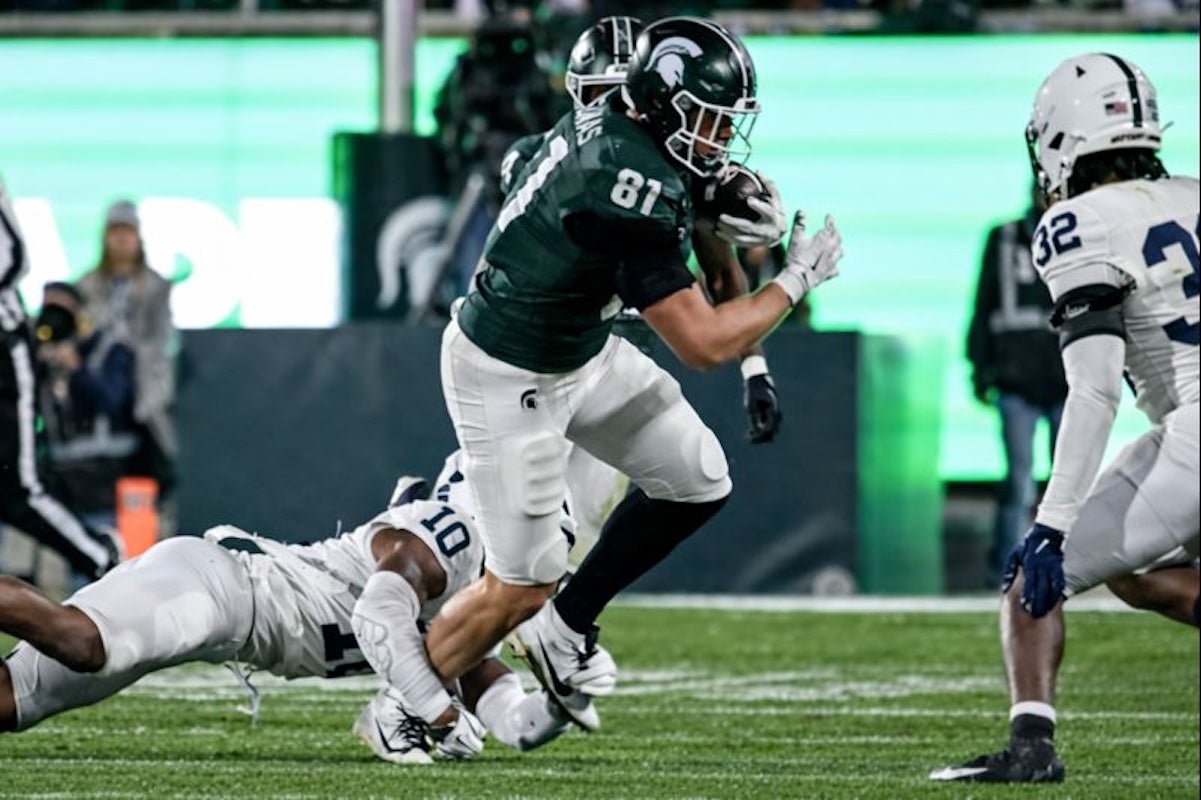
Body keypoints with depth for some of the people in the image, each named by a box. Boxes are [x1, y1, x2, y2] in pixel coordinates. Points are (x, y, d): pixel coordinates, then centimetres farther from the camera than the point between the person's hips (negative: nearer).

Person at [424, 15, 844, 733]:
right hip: (510, 378, -9)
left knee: (699, 481, 7)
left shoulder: (607, 124, -7)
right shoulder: (634, 192, -33)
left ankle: (567, 630, 21)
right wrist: (798, 279, -17)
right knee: (521, 587, 2)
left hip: (581, 351, 9)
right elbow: (702, 344, -29)